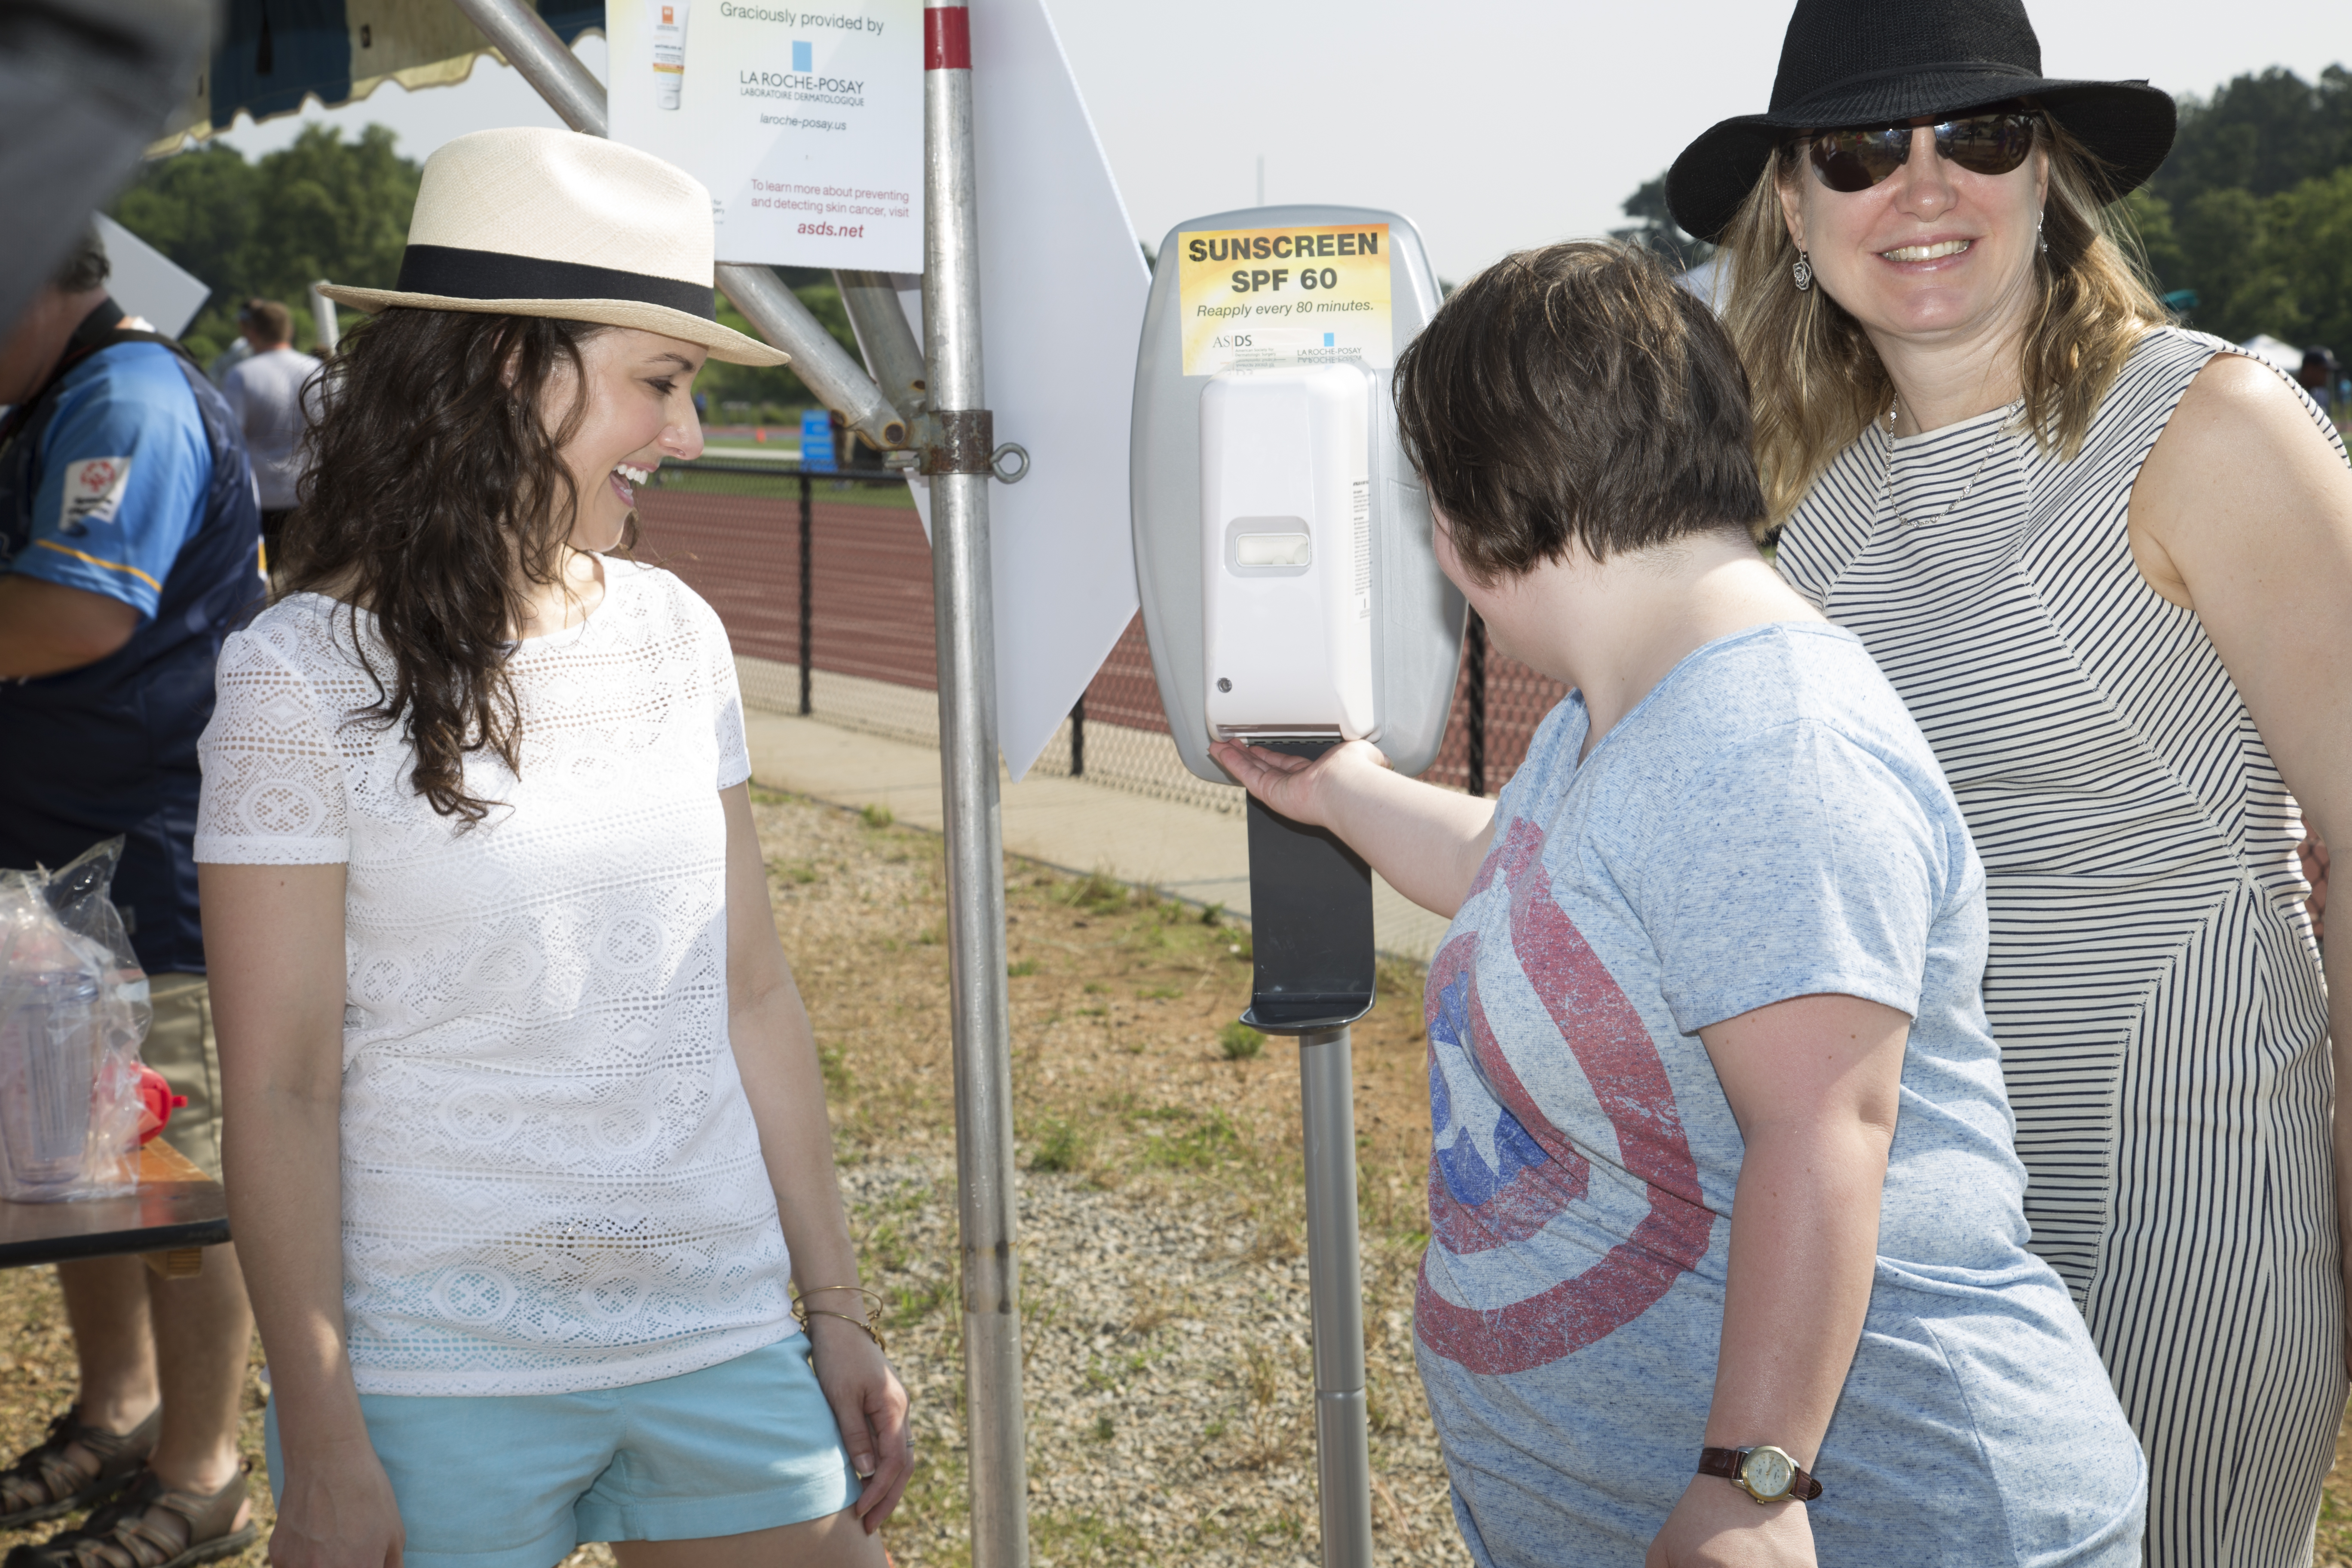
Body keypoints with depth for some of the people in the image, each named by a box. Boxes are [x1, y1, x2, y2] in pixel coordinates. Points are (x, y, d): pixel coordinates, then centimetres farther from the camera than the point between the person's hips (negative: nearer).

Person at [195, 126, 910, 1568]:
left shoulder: (675, 635, 2)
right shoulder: (306, 675, -10)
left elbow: (755, 995, 7)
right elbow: (279, 1094, -9)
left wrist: (839, 1311, 9)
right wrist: (322, 1452, -9)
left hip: (723, 1347, 4)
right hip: (440, 1390, -4)